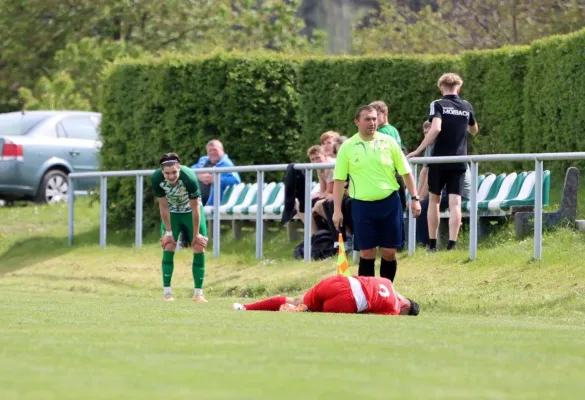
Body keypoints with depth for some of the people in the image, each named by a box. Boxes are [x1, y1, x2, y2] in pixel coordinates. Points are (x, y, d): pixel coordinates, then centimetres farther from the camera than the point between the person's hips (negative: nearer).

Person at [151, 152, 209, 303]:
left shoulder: (189, 178, -37)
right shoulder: (157, 179, -30)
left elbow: (195, 209, -25)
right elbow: (163, 206, -17)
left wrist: (196, 234, -17)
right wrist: (168, 231, -13)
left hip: (190, 210, -1)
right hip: (171, 212, 1)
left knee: (199, 247, -7)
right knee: (168, 246, -10)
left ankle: (198, 293, 0)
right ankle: (167, 293, -7)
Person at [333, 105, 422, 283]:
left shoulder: (388, 142, 2)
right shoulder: (347, 147, 0)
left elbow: (406, 173, 7)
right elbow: (339, 180, 2)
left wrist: (415, 198, 2)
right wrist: (337, 210, -3)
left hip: (389, 202, 1)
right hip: (362, 205, -1)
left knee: (389, 252, 2)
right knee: (367, 253, -1)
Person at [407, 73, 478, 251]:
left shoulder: (438, 105, -5)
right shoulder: (467, 107, 7)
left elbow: (435, 129, -21)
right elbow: (474, 131, 23)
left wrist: (418, 150, -19)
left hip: (439, 160, -2)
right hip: (459, 161, 2)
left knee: (434, 199, 13)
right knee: (455, 203, -2)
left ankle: (432, 244, 14)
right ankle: (452, 244, -13)